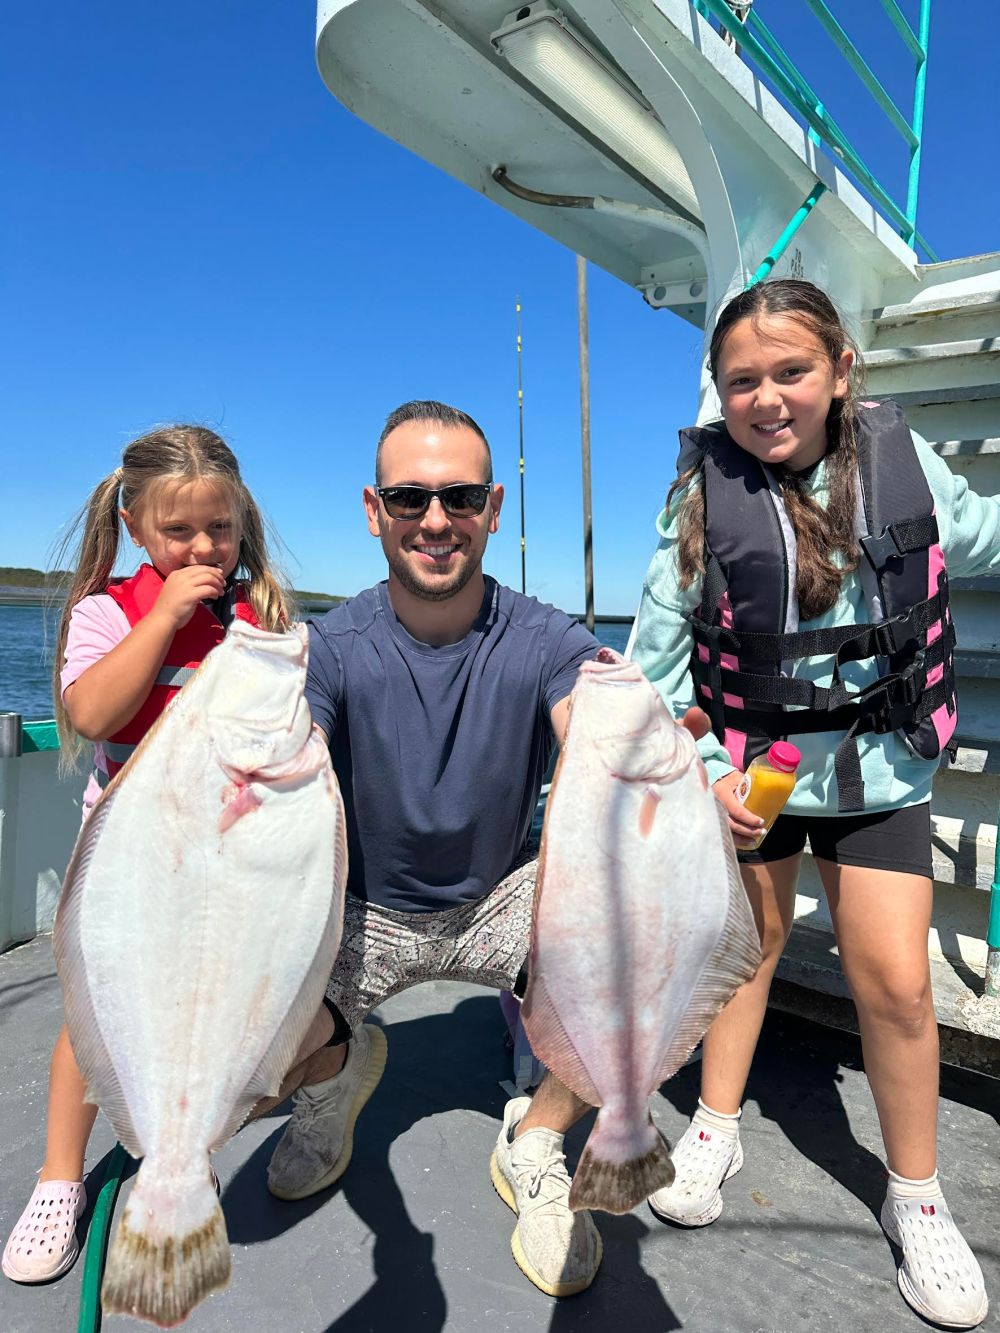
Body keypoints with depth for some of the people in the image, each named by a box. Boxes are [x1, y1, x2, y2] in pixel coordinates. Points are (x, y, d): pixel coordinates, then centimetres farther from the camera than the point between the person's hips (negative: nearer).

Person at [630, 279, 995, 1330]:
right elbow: (656, 659, -9)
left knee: (895, 980, 3)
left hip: (876, 767, 1)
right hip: (750, 764, -1)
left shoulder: (898, 457, -7)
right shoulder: (703, 492, -13)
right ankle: (716, 1128, 38)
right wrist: (705, 771, -15)